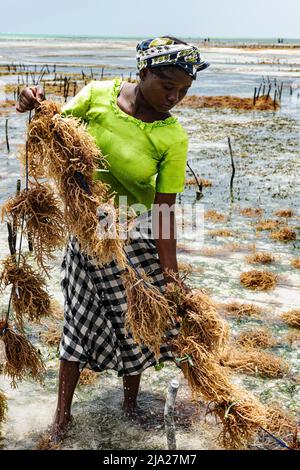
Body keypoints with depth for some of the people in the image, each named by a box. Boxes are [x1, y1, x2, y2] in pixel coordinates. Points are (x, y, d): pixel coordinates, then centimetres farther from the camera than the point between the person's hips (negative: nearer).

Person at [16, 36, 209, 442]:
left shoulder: (173, 138, -19)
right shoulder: (98, 94, -15)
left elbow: (164, 210, -18)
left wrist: (171, 277, -19)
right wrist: (35, 107, -20)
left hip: (136, 234, -1)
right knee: (81, 316, 10)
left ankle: (131, 400, 38)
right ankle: (63, 412, 28)